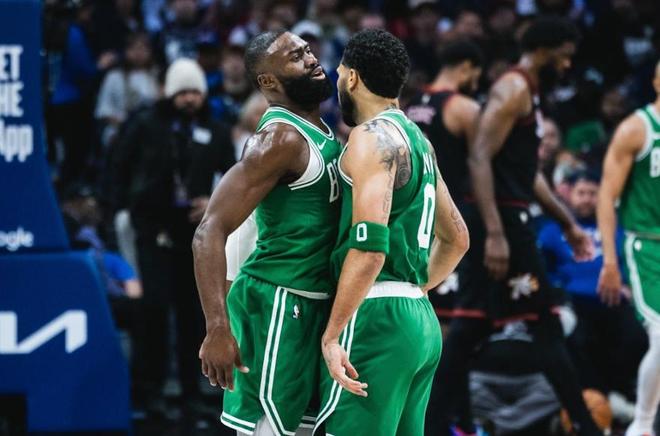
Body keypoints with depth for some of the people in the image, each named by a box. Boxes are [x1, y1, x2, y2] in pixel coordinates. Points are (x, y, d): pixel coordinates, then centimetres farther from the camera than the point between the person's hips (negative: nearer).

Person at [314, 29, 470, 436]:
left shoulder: (373, 136, -9)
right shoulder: (417, 139, 18)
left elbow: (370, 245, -20)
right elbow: (457, 239, 28)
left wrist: (331, 336, -19)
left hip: (377, 316, -9)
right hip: (421, 319, 9)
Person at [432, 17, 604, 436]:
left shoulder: (527, 93, 19)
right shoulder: (513, 89, -13)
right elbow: (480, 158, -21)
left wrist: (569, 223, 27)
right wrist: (494, 233, -27)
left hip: (507, 218, 10)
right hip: (502, 219, -10)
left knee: (470, 325, 8)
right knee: (546, 324, -5)